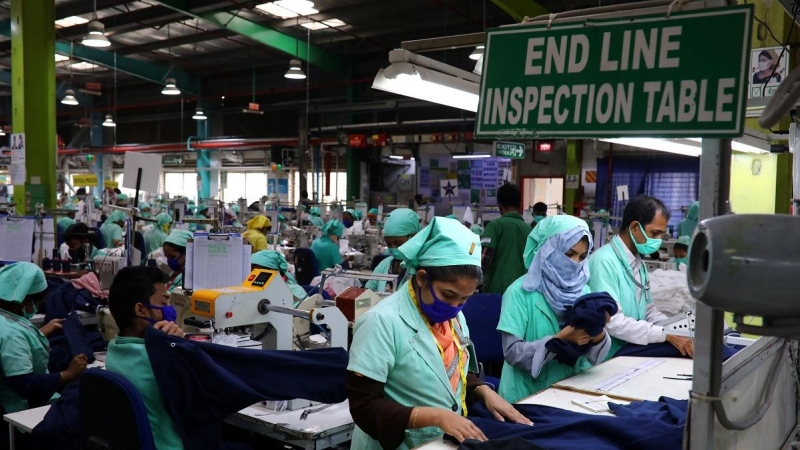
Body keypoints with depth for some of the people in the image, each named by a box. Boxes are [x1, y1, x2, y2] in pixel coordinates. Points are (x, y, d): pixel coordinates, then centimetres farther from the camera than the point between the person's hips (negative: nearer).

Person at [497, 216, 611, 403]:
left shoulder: (583, 291, 6)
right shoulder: (521, 292, -8)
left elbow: (592, 354, 6)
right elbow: (512, 352, -12)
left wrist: (598, 333, -13)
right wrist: (561, 339, -20)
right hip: (528, 396, -5)